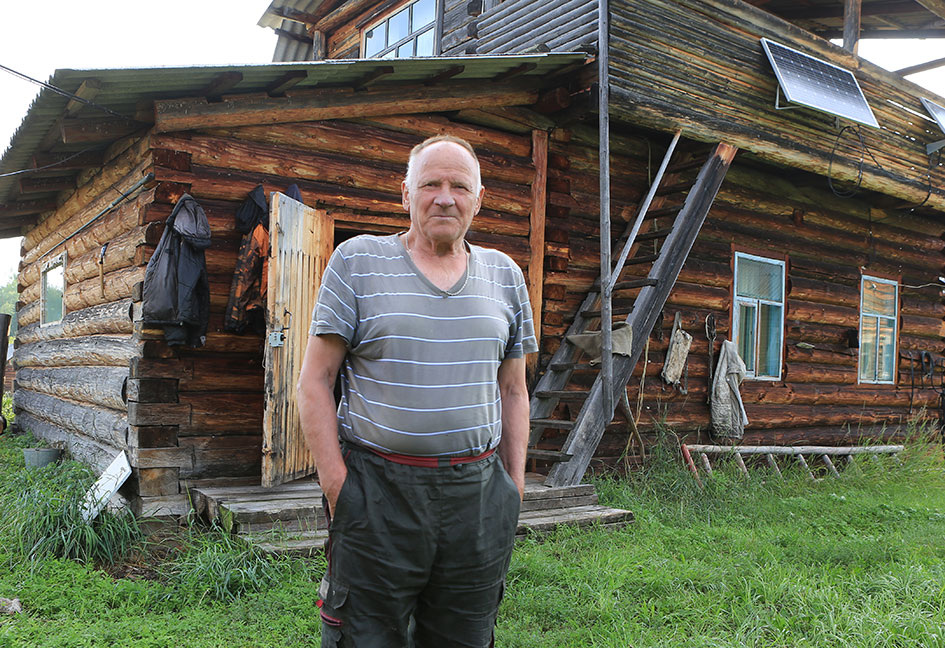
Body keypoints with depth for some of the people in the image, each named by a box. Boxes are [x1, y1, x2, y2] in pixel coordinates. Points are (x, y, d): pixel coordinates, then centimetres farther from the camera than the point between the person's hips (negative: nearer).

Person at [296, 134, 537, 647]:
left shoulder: (505, 275, 10)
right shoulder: (357, 261, 0)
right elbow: (314, 381, -2)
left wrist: (514, 485, 10)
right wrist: (336, 483, -9)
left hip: (477, 494, 3)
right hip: (377, 493, -3)